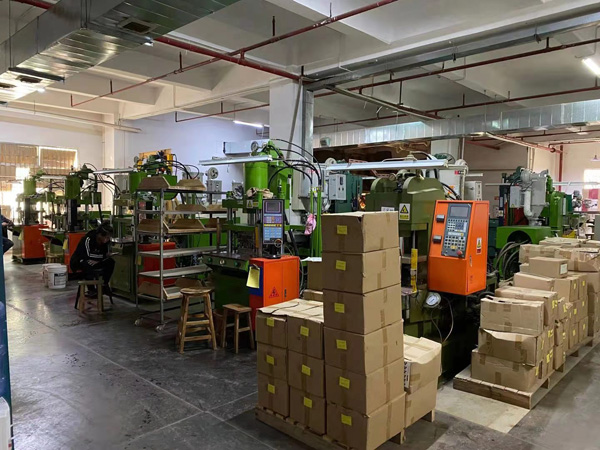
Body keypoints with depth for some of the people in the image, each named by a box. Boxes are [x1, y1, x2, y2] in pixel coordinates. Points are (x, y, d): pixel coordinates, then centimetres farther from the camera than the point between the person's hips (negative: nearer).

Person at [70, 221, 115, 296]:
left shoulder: (107, 241, -11)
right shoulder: (88, 239, -28)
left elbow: (106, 255, -7)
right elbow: (86, 256, -29)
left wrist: (97, 260, -24)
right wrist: (101, 256, -24)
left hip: (94, 261, 6)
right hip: (78, 261, -6)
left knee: (111, 262, -17)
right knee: (88, 265, -39)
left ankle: (104, 285, -5)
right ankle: (91, 289, -24)